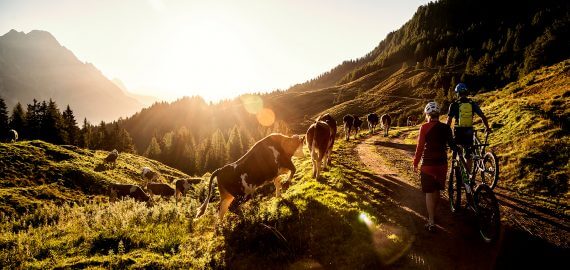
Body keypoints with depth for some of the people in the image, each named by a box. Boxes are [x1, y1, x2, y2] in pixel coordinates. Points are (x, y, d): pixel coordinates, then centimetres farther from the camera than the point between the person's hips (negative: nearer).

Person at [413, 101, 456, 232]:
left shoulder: (424, 127, -12)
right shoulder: (446, 128, -1)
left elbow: (420, 147, -12)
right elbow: (452, 144, 8)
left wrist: (415, 163, -3)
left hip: (428, 164, -5)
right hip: (442, 163, 5)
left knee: (429, 192, 2)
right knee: (437, 190, 20)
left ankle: (431, 222, 1)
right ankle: (432, 215, 37)